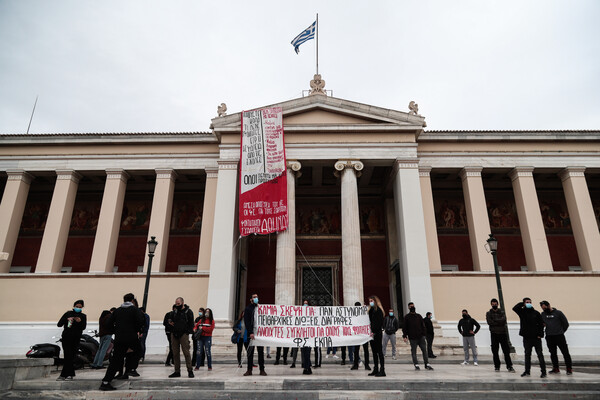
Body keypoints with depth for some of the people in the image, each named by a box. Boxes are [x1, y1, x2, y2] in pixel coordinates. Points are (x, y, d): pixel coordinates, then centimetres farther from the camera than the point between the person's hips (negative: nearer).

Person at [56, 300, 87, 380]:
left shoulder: (83, 316, 9)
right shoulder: (68, 314, 5)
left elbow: (83, 327, -1)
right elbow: (59, 324, 0)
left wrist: (80, 321, -19)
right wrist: (66, 320, -16)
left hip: (76, 339, 1)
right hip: (66, 338, -1)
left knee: (72, 356, -2)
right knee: (68, 356, -8)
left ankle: (64, 375, 7)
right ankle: (70, 374, 0)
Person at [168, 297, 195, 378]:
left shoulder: (188, 311, 0)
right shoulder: (174, 311, 15)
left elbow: (191, 323, -1)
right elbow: (171, 319, 27)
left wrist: (188, 332, -12)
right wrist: (170, 321, 3)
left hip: (183, 335, -5)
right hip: (174, 334, 5)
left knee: (186, 352, -7)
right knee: (175, 354, 7)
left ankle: (190, 371, -2)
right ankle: (177, 371, 15)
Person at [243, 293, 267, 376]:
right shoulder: (248, 309, 4)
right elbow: (246, 322, -4)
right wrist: (250, 332, -14)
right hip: (252, 333, -2)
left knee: (261, 351, 4)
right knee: (250, 351, 1)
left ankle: (262, 369, 8)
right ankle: (249, 370, 8)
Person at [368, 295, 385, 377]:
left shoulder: (378, 310, -8)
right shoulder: (371, 310, 16)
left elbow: (379, 322, -15)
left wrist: (374, 332, -19)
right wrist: (370, 331, 5)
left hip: (377, 333, -8)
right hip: (372, 333, 8)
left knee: (379, 351, -6)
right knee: (374, 352, 10)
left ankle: (382, 370, -2)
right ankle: (375, 369, 15)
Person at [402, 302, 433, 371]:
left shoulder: (419, 316, 14)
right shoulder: (407, 317, 4)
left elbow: (423, 326, 15)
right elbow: (404, 327, 1)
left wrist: (424, 334, 6)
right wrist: (404, 336, -7)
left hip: (421, 337, 3)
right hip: (412, 338, -3)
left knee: (424, 350, 2)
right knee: (414, 351, 0)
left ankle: (427, 364, 10)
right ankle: (416, 365, 6)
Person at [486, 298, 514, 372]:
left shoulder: (502, 312, 6)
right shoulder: (489, 313, 6)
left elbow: (503, 320, -12)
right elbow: (489, 322, -10)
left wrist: (495, 320, -11)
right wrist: (499, 322, -10)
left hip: (503, 333, 0)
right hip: (494, 334, 0)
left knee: (506, 350, -1)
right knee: (495, 351, 3)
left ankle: (509, 366, 7)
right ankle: (497, 366, 12)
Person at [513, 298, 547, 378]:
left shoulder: (535, 313, -1)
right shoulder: (522, 312, 3)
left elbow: (541, 324, 0)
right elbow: (514, 308, -14)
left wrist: (540, 334, -7)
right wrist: (522, 304, -9)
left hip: (536, 337, -2)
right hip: (526, 337, 2)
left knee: (540, 354, 1)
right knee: (527, 354, 10)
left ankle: (543, 372, 6)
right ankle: (527, 371, 18)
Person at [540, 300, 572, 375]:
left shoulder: (558, 313, -3)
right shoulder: (543, 314, 8)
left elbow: (566, 323, 2)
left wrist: (561, 332, 6)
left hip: (559, 336, -4)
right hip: (549, 337, 4)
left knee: (565, 352, -1)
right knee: (553, 353, 10)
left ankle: (569, 369, 7)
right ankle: (556, 369, 19)